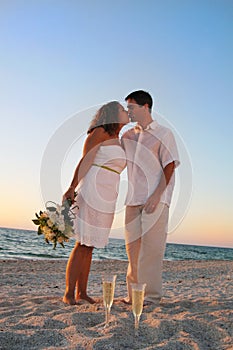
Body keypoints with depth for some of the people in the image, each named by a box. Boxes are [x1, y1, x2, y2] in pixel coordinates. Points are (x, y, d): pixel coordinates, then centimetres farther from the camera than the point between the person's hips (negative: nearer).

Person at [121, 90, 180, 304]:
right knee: (133, 247, 7)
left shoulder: (163, 134, 1)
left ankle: (151, 294, 2)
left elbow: (169, 166, -7)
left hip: (156, 200, -6)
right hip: (133, 199, 6)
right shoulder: (128, 136, 18)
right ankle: (134, 292, 16)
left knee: (151, 247, -6)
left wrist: (156, 195, -16)